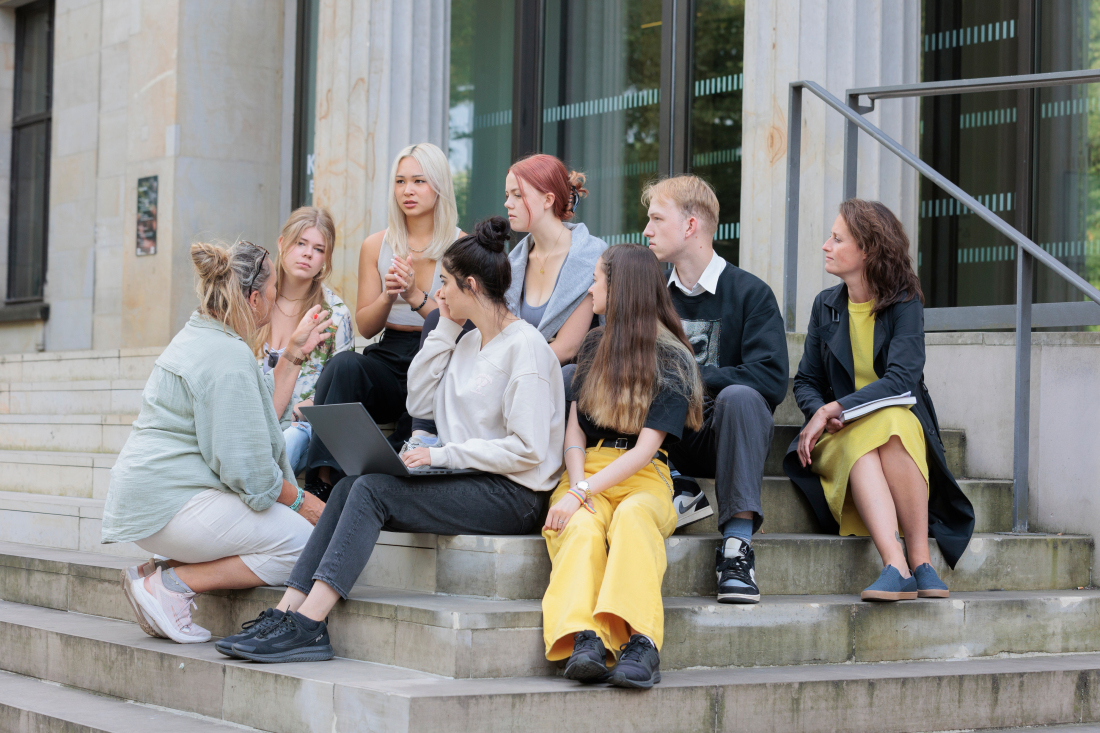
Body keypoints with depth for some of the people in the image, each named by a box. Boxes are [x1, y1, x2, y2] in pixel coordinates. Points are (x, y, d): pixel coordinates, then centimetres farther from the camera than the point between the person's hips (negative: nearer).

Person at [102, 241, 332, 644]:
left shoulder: (198, 337, 17)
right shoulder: (229, 357, -16)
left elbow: (260, 413, 22)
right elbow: (248, 467, -19)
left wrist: (293, 353, 23)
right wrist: (298, 501, -3)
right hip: (170, 503, -11)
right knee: (299, 540, -11)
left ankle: (165, 572, 4)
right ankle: (170, 583, -12)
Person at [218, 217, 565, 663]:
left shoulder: (525, 346, -10)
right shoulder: (468, 343, 19)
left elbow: (527, 449, -17)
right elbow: (419, 403, 13)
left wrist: (444, 454, -16)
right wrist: (445, 329, 11)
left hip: (512, 495, -8)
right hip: (468, 482, 8)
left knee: (371, 489, -23)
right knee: (349, 487, -11)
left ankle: (308, 625, -30)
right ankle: (286, 613, -20)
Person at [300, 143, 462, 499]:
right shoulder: (376, 245, 14)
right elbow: (365, 326, 12)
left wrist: (415, 295, -18)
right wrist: (387, 297, -10)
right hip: (388, 363, 3)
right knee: (344, 364, -31)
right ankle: (322, 482, -37)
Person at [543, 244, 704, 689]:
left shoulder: (672, 362, 2)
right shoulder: (594, 346, 20)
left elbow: (645, 449, -8)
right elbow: (574, 430, 12)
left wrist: (582, 492, -20)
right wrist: (577, 485, -9)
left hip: (643, 479, -3)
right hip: (588, 469, 3)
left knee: (631, 516, -38)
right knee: (583, 526, -33)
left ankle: (640, 641, -53)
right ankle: (585, 639, -53)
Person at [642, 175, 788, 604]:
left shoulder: (750, 293, -2)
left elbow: (770, 379, -14)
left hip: (723, 436, -3)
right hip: (668, 439, 4)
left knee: (739, 397, -37)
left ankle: (737, 541, -34)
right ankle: (680, 494, -16)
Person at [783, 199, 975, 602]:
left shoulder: (905, 305, -1)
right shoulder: (825, 305, 13)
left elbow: (901, 379, -15)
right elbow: (805, 382, 13)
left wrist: (834, 408, -23)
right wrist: (819, 413, -11)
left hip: (900, 422, -2)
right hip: (842, 434, 2)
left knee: (891, 425, -38)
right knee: (860, 443, -35)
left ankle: (921, 561, -38)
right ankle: (896, 568, -51)